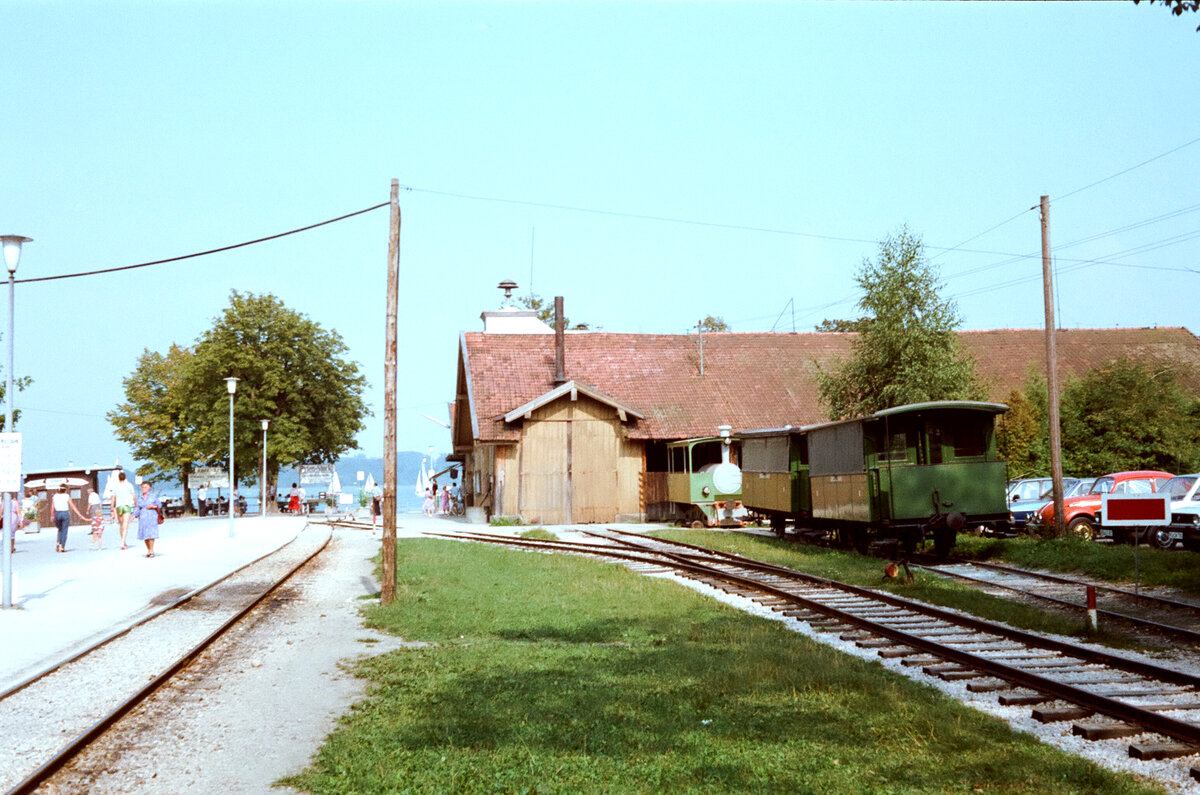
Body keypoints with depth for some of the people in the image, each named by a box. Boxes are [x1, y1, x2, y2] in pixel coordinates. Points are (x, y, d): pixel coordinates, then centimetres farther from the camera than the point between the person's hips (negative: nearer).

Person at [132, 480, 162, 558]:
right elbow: (137, 509, 12)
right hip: (142, 518, 4)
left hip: (151, 517, -4)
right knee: (144, 535, 1)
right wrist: (134, 516, -2)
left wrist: (153, 506, -10)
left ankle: (152, 551, -7)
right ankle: (148, 551, 11)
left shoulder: (153, 496, 4)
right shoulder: (140, 499, 13)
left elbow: (159, 505, 7)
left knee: (151, 535, -12)